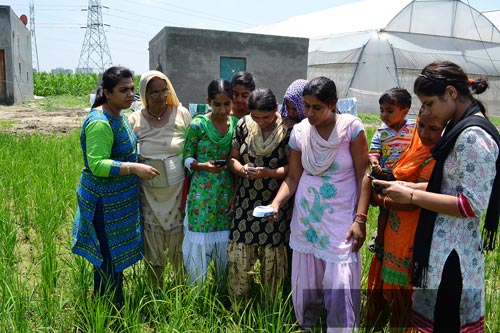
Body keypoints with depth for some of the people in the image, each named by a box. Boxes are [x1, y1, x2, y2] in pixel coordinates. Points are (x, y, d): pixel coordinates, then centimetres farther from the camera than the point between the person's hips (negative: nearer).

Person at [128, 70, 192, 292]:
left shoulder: (181, 114, -2)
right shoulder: (134, 120, -1)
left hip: (177, 190, -1)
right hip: (149, 193, 1)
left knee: (180, 243, 8)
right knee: (153, 247, 11)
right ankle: (156, 293, 30)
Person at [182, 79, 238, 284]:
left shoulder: (237, 125, 2)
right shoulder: (198, 125, -6)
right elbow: (187, 159, -1)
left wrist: (236, 194, 3)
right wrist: (203, 166, -21)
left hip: (228, 192, 3)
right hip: (202, 192, -3)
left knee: (225, 242, 11)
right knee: (199, 242, 1)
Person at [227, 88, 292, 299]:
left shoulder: (287, 129, -9)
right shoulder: (244, 125, 2)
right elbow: (233, 158, 8)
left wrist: (269, 173, -23)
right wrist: (241, 169, -14)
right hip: (246, 201, 3)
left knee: (272, 256, 8)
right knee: (239, 253, 5)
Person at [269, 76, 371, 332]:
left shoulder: (351, 127, -9)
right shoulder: (299, 131, -1)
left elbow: (363, 174, -8)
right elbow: (293, 177, 2)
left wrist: (360, 220, -13)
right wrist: (276, 203, -14)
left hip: (341, 219, -3)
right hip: (306, 217, 3)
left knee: (340, 288, -4)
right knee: (304, 283, 13)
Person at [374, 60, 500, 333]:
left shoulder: (473, 136, -19)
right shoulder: (460, 128, 11)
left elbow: (473, 205, -22)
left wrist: (411, 197, -19)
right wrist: (410, 186, 6)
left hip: (452, 253, -9)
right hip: (443, 247, 9)